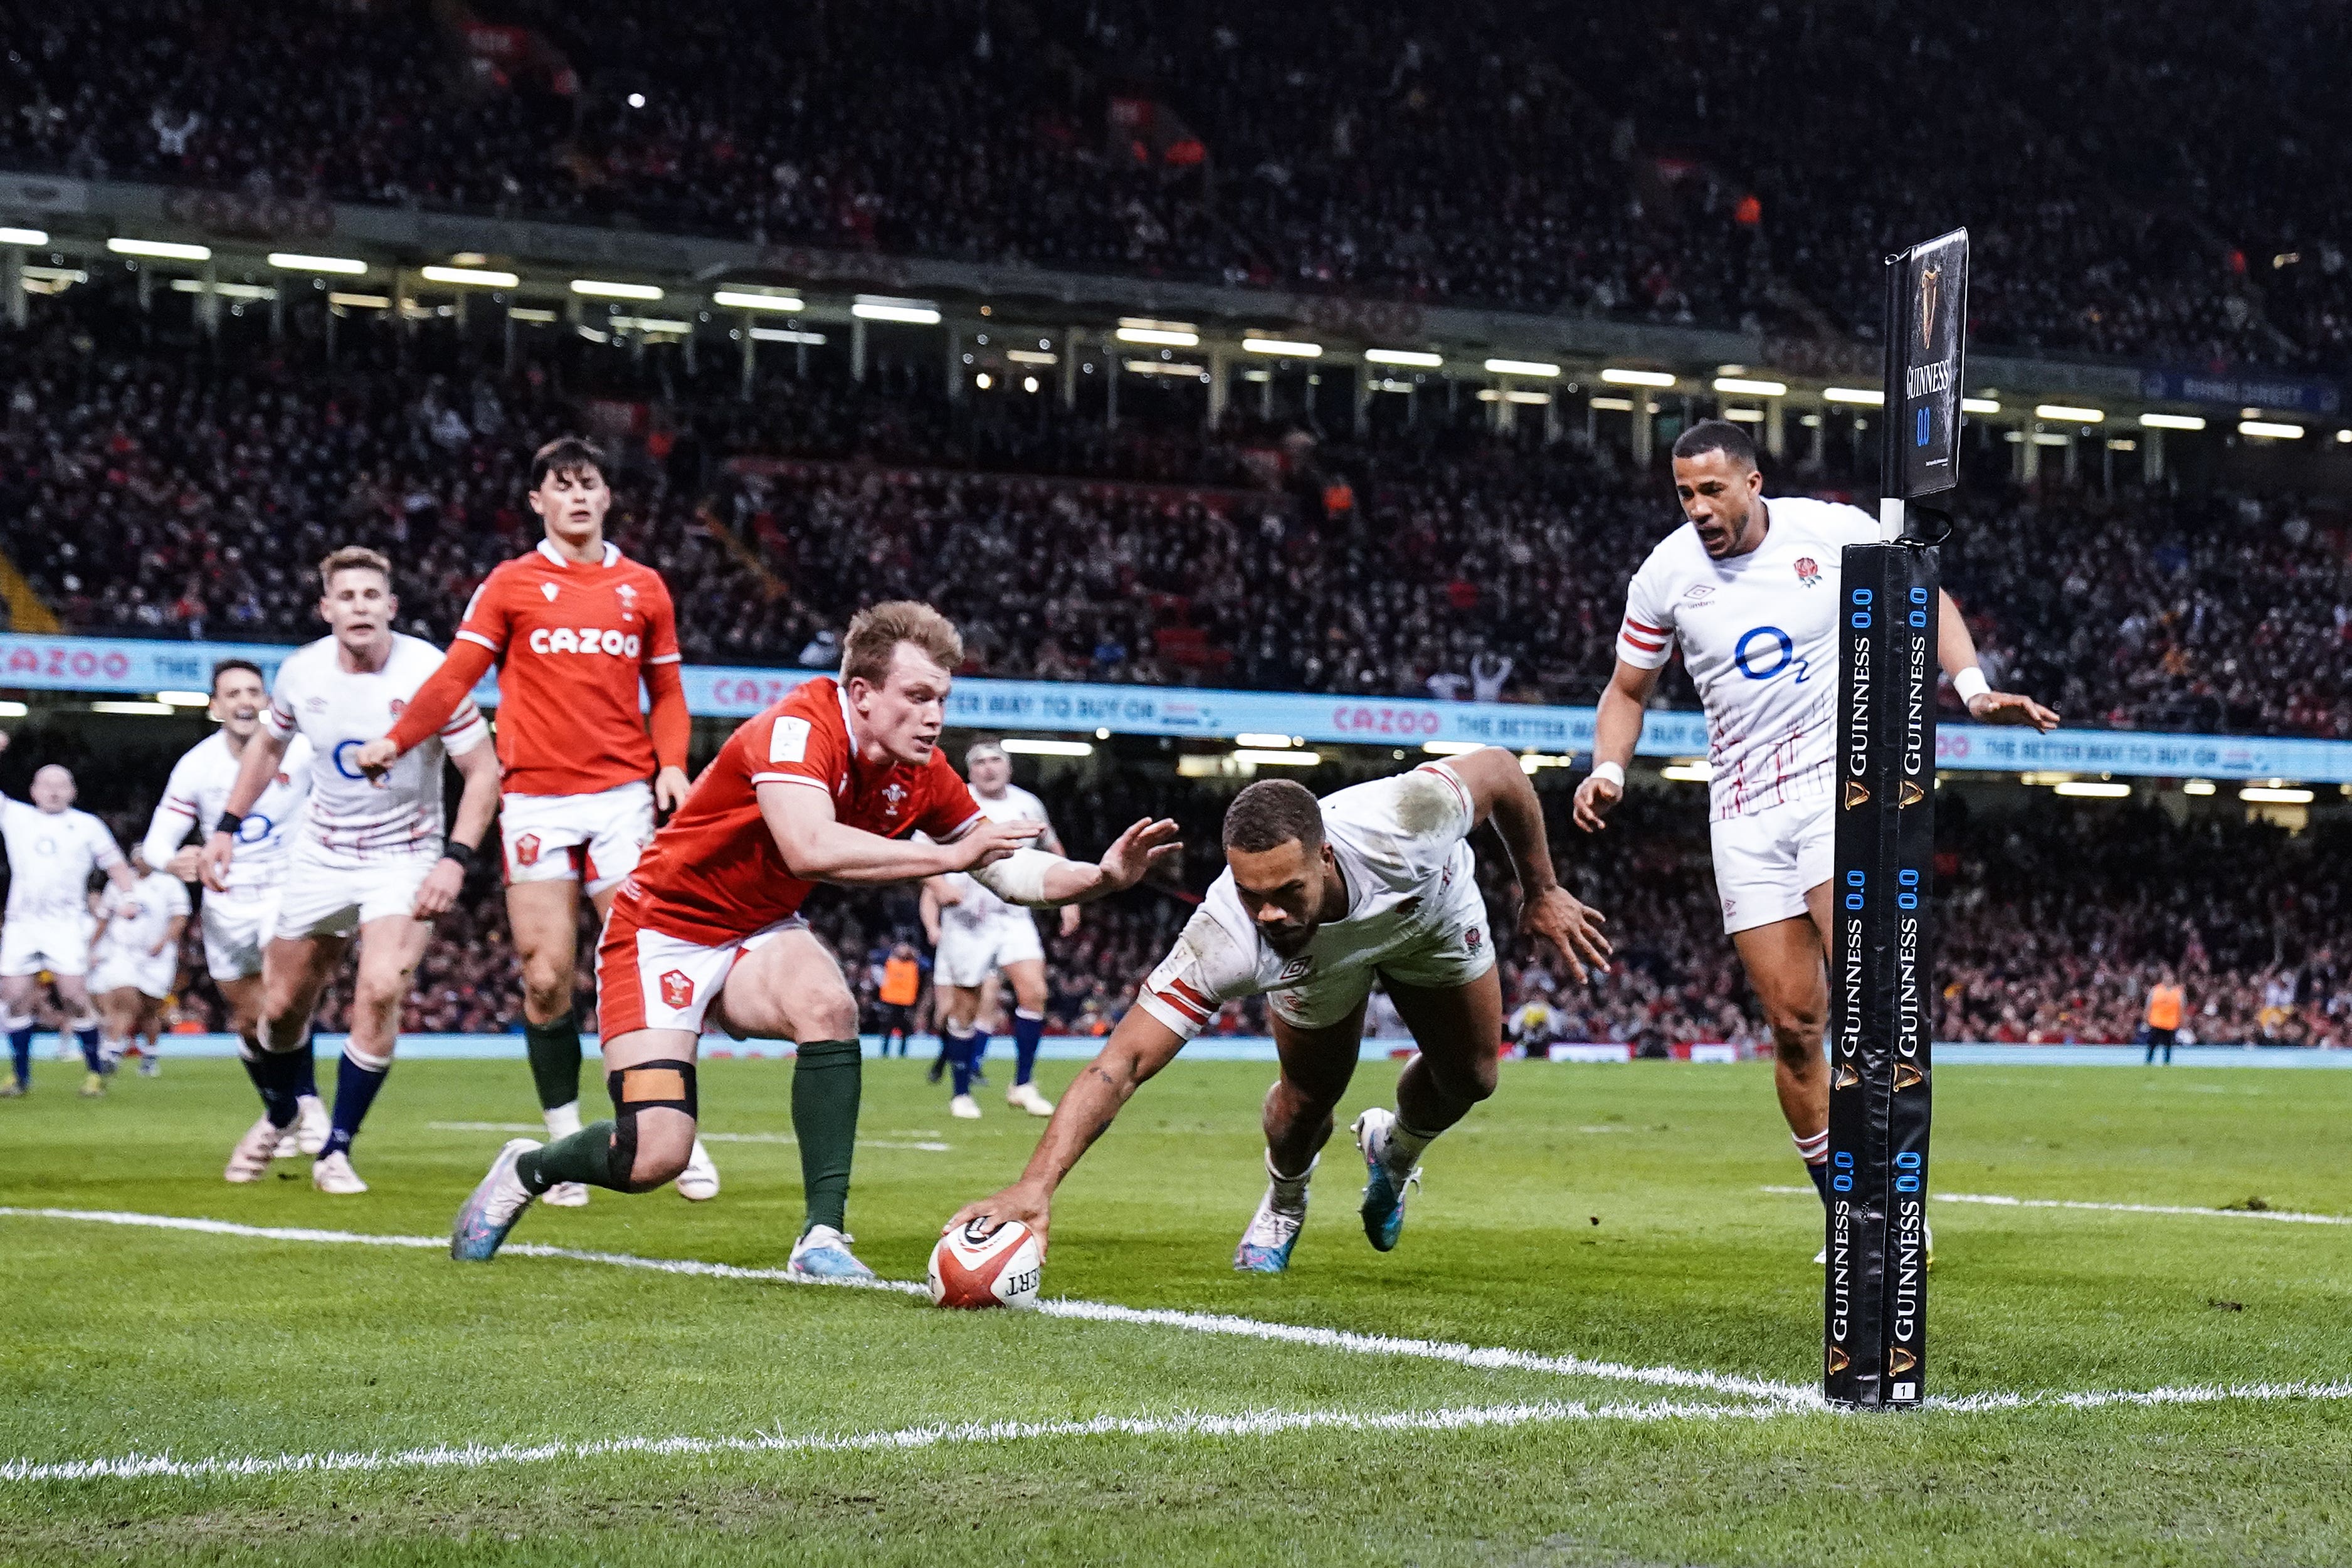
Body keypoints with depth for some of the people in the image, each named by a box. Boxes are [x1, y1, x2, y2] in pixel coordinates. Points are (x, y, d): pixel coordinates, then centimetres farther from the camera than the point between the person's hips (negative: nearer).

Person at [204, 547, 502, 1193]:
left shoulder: (429, 673, -19)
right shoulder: (302, 672, -7)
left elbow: (483, 771, -14)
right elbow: (267, 746, 14)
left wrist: (455, 860, -23)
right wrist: (226, 827, 8)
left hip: (405, 858, -4)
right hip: (322, 852, 4)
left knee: (380, 992, -23)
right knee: (283, 1004, 9)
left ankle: (337, 1150, -8)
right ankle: (279, 1116, 41)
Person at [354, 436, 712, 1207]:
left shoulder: (643, 587, 11)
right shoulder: (510, 585, 6)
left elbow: (666, 690, 16)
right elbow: (456, 676, 2)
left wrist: (670, 763, -1)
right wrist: (396, 741, -8)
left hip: (623, 794, 1)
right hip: (535, 800, -1)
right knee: (546, 978, -3)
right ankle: (566, 1143, 8)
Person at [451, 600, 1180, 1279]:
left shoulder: (922, 772, -7)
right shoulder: (799, 727, -28)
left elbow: (1011, 871, 3)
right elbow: (811, 849, -46)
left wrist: (1104, 876, -15)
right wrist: (949, 856, -40)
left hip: (758, 936, 6)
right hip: (662, 932, -6)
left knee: (829, 1005, -30)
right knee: (655, 1156, -15)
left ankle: (822, 1237, -22)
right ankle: (525, 1169, 18)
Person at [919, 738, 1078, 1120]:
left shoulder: (1027, 805, 4)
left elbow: (1053, 850, 21)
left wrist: (1069, 898, 16)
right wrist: (938, 885, -27)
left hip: (1014, 915, 3)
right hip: (967, 919, -2)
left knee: (1034, 991, -16)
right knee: (966, 1009, 2)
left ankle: (1023, 1085, -7)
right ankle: (961, 1095, 17)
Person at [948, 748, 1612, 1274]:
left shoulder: (1400, 822, -49)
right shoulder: (1222, 942, -48)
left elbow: (1500, 768, -27)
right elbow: (1120, 1065, -49)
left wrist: (1541, 893, -15)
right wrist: (1034, 1186, -61)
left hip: (1431, 909, 1)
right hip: (1315, 960, -1)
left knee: (1470, 1079, 7)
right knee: (1307, 1102, 1)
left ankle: (1394, 1149, 43)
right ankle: (1284, 1201, 38)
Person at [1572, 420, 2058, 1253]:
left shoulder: (1834, 533, -5)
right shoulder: (1667, 574, 2)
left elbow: (1926, 600, 10)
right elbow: (1629, 690, 15)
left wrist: (1974, 688, -5)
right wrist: (1608, 770, -3)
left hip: (1843, 783, -2)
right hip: (1746, 817, 2)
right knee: (1794, 1023, -2)